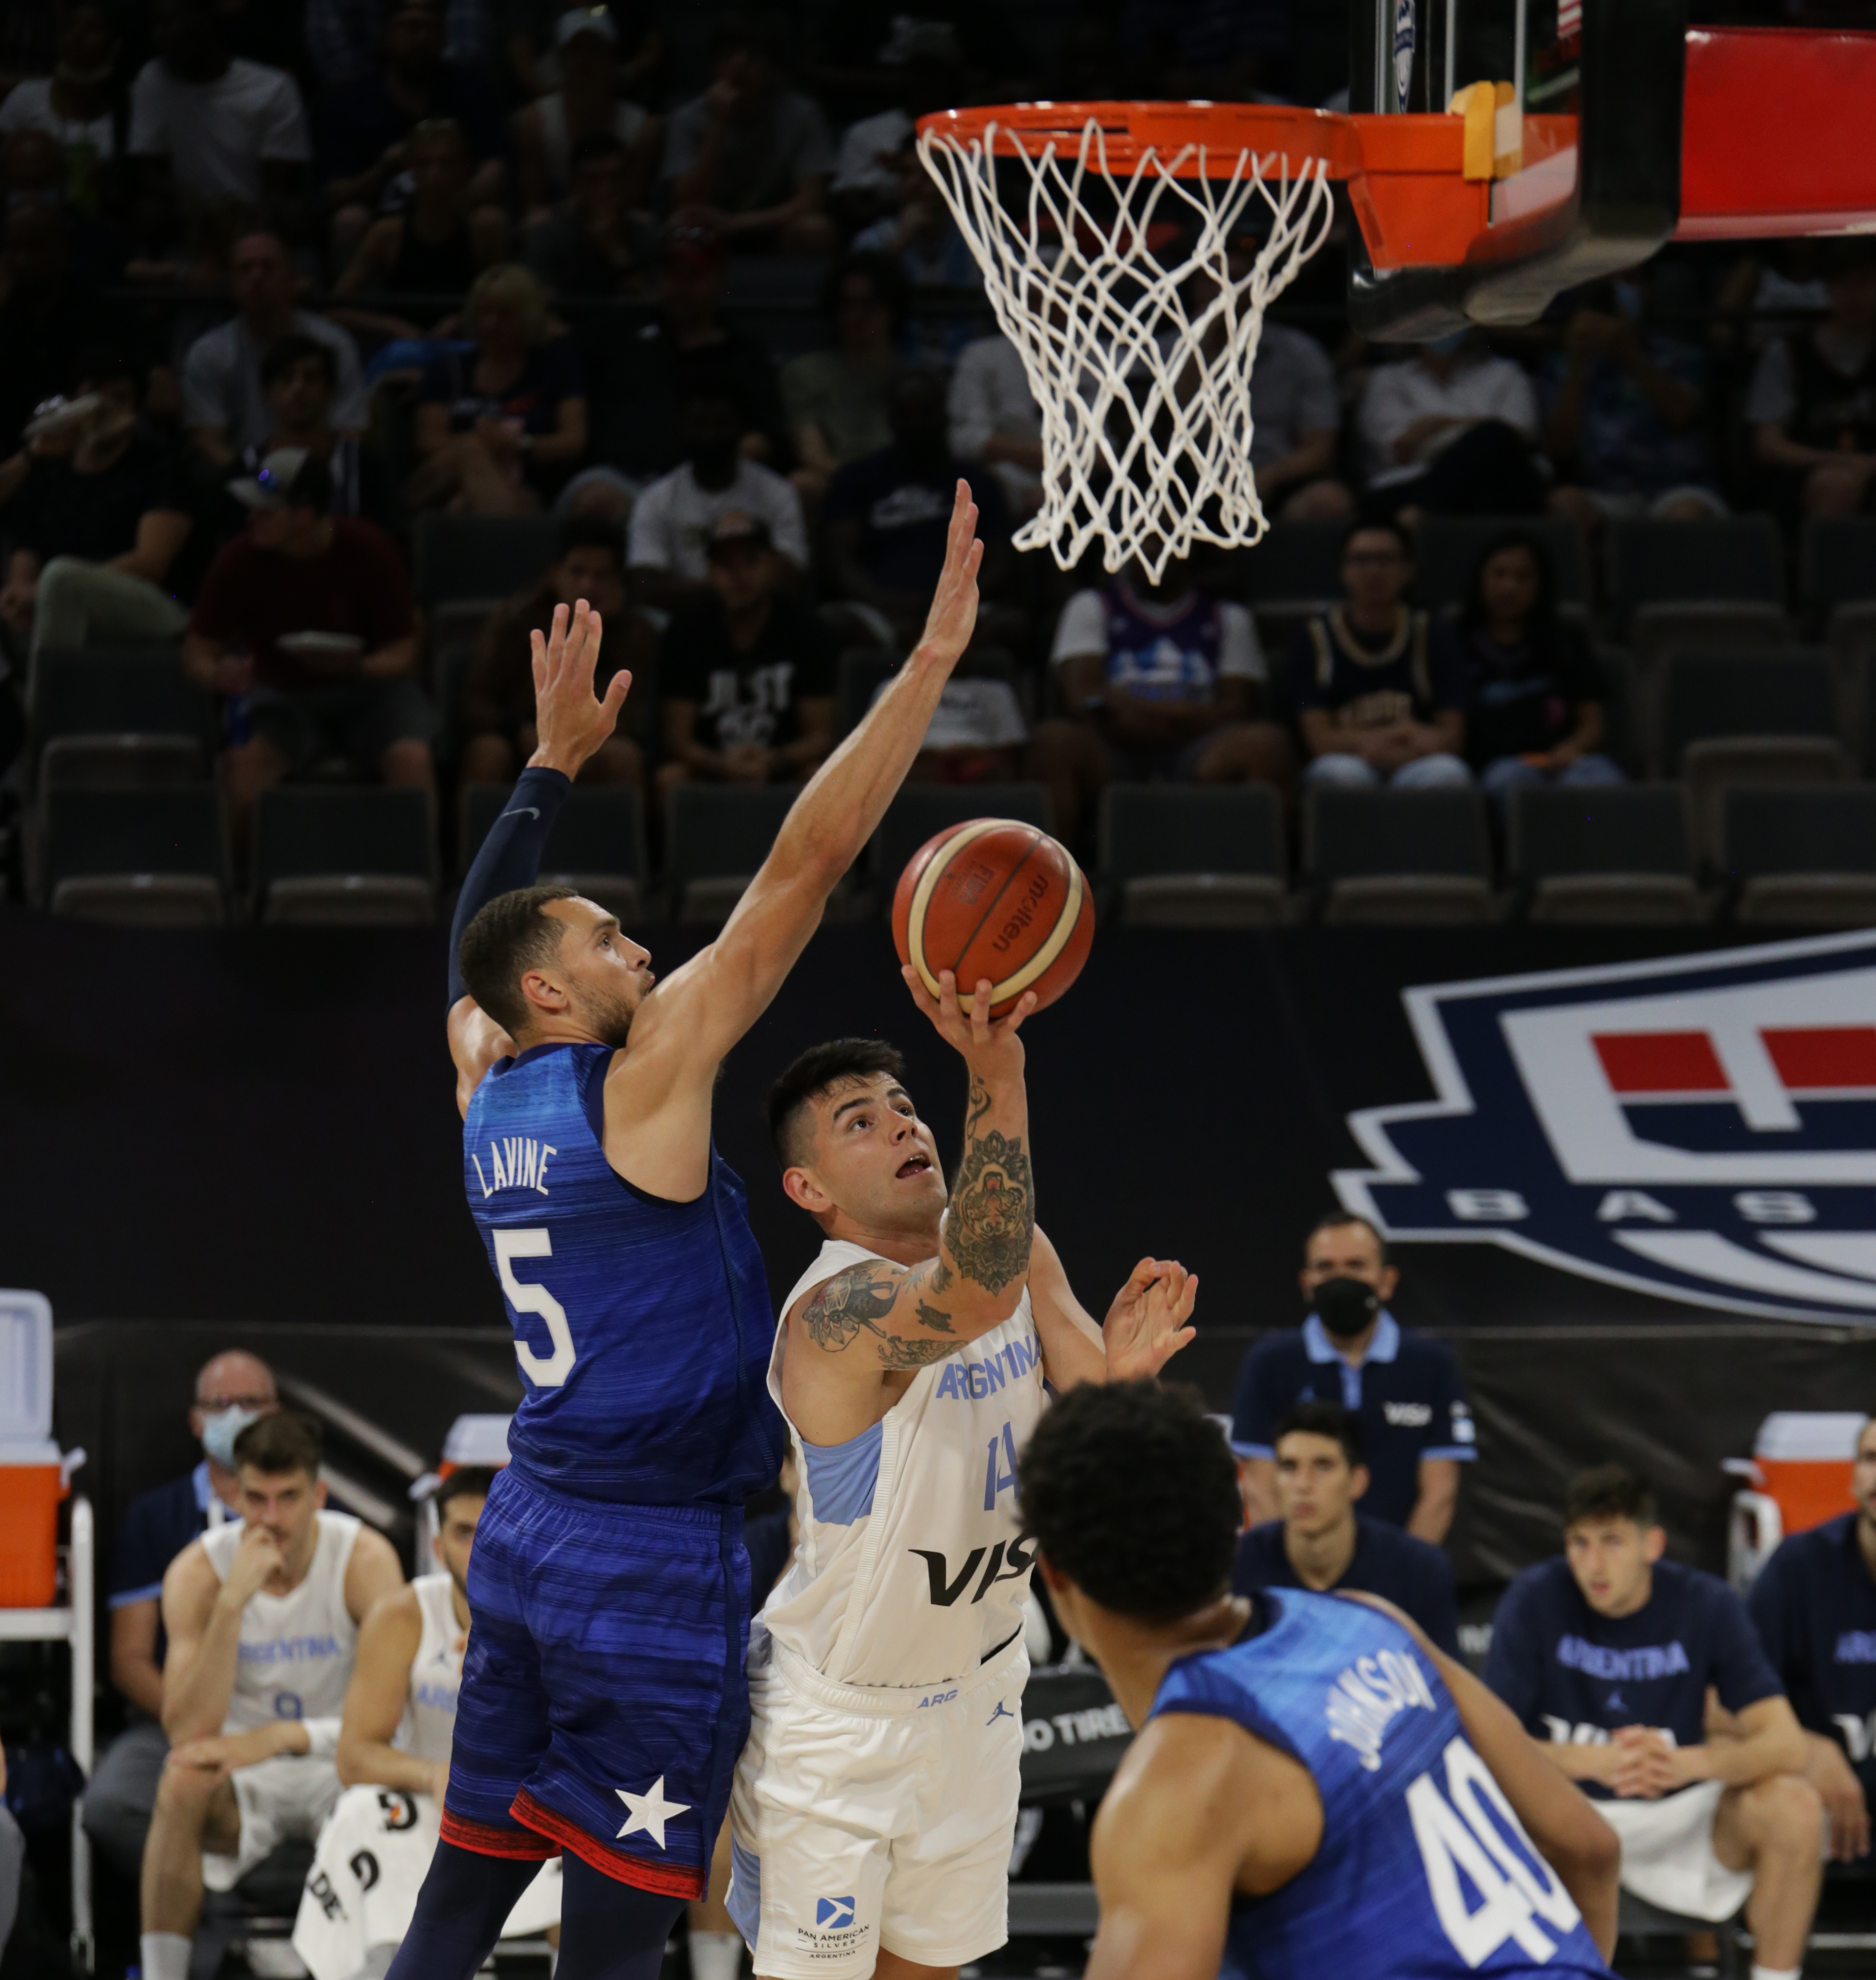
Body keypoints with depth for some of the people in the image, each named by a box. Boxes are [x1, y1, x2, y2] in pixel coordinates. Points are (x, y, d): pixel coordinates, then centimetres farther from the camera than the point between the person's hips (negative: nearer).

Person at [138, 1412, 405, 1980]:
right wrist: (233, 1600, -30)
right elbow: (188, 1734, -22)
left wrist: (281, 1736, -31)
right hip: (241, 1782, 0)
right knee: (182, 1784, -33)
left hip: (337, 1768, 0)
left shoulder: (365, 1560, -12)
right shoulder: (199, 1571, -11)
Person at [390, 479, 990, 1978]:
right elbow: (804, 865, -16)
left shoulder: (486, 1093, 8)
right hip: (655, 1558, -8)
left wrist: (555, 763, 34)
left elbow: (470, 959, 30)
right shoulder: (641, 1079, -11)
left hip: (529, 1525, 8)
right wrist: (934, 659, -16)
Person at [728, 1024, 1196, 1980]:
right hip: (838, 1717, -7)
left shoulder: (1015, 1247, -3)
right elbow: (976, 1291, -52)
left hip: (975, 1695, 7)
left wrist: (1116, 1379, -31)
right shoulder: (836, 1314, -29)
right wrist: (995, 1076, -65)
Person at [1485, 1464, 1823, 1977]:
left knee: (1795, 1809, -26)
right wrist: (1591, 1761, -35)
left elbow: (1785, 1743, -16)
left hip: (1677, 1811, 1)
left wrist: (1689, 1763, -37)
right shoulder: (1535, 1600, -12)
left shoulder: (1707, 1604, -9)